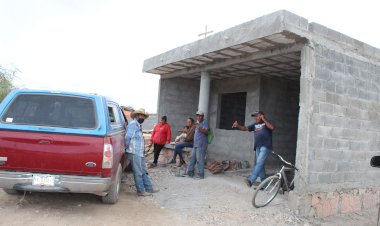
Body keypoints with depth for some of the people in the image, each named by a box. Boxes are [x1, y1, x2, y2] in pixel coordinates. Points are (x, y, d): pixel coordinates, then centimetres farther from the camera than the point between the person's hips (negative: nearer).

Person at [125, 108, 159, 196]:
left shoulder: (138, 126, 19)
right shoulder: (133, 124, -12)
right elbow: (128, 137, -18)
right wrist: (128, 148, -7)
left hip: (140, 153, 10)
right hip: (134, 153, -10)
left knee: (144, 171, 15)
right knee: (138, 173, -1)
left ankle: (149, 188, 23)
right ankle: (141, 191, 7)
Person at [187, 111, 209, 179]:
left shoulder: (204, 123, -5)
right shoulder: (198, 123, 23)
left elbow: (206, 131, -24)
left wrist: (200, 128, -38)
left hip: (201, 145, -9)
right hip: (195, 144, 9)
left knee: (200, 159, -10)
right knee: (192, 158, 11)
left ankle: (201, 174, -6)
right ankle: (190, 172, 20)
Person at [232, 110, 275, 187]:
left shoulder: (266, 123, 3)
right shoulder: (255, 125, 18)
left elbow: (272, 127, -17)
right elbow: (245, 128, 9)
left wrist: (264, 119, -15)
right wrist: (238, 126, -9)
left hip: (265, 147, -7)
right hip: (258, 147, 7)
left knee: (259, 163, -16)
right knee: (260, 165, 10)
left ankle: (251, 180, -26)